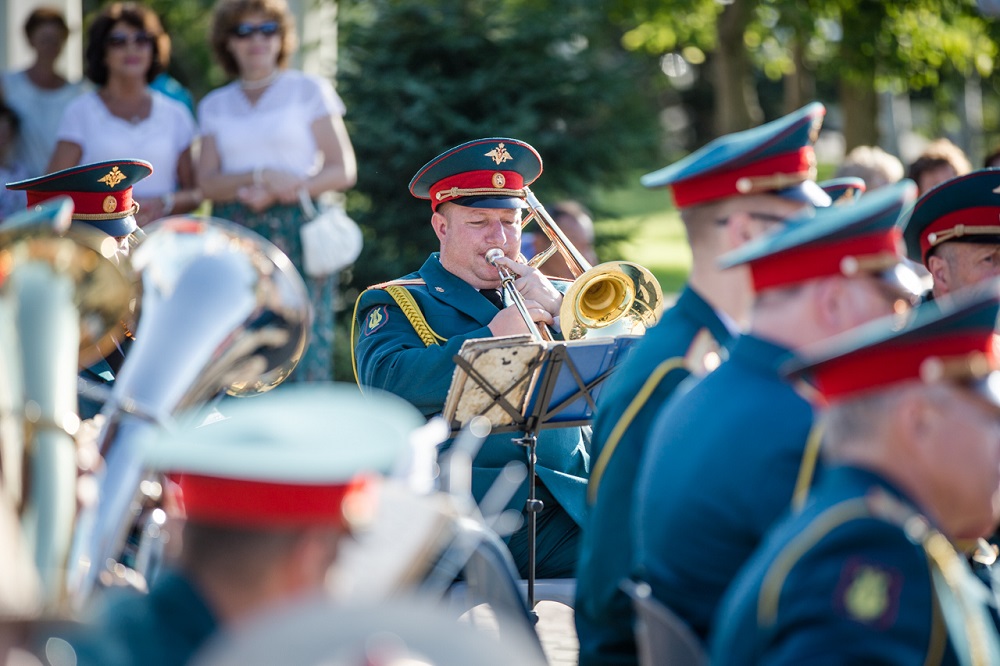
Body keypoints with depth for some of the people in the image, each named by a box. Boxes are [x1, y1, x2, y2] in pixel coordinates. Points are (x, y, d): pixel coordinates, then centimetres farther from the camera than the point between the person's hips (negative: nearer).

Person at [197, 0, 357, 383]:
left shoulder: (309, 90, 8)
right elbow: (208, 182, 6)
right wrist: (261, 176, -13)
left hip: (297, 237, -2)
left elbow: (343, 171, 1)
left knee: (303, 351, -10)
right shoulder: (215, 105, 16)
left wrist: (280, 193, -12)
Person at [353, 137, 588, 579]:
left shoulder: (549, 296, 23)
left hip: (566, 507, 4)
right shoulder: (395, 303, 11)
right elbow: (386, 385, -9)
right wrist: (491, 336, -14)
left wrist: (557, 311, -1)